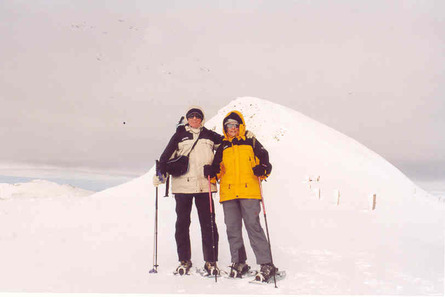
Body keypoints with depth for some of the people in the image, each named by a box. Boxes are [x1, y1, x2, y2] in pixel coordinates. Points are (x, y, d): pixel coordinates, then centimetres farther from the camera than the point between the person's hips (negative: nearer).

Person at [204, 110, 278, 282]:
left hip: (249, 192, -4)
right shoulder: (222, 148, 18)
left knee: (253, 226, -10)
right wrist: (211, 171, -2)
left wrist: (262, 170, -16)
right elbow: (218, 169, 20)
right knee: (232, 229, 5)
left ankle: (266, 264, -5)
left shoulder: (251, 143, 10)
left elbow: (264, 161, 6)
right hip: (228, 194, 4)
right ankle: (239, 263, 18)